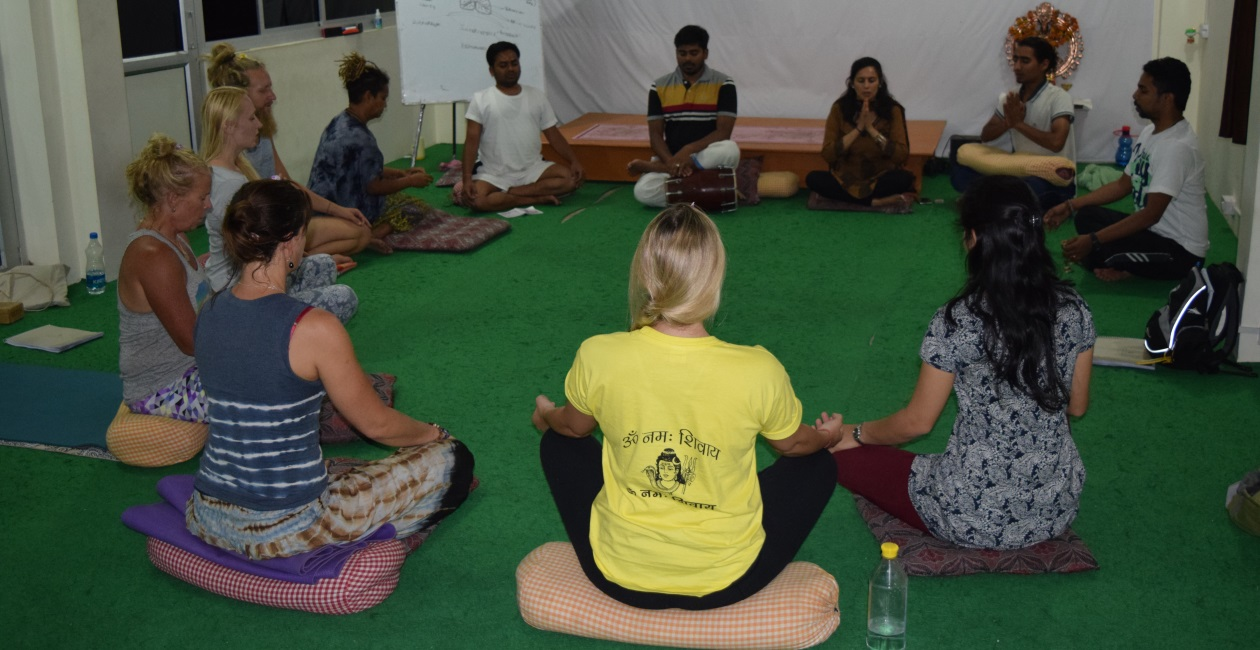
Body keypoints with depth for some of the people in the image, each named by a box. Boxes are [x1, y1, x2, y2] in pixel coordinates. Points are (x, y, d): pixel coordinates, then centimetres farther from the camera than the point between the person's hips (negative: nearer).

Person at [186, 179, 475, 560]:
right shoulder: (314, 329, -20)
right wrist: (433, 433, 14)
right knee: (452, 460, 4)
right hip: (283, 532, -7)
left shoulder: (208, 314, 0)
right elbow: (375, 424, -8)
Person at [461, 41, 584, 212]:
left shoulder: (536, 96, 8)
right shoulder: (481, 100, -2)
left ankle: (503, 194, -18)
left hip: (532, 170, 3)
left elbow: (553, 134, 7)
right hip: (494, 174, -3)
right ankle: (539, 198, -18)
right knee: (476, 199, -33)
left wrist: (574, 161, -10)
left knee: (571, 178, -23)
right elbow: (472, 141, -7)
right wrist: (467, 178, -21)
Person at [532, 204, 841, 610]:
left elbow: (574, 427, 5)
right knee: (818, 467, 23)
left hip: (619, 577, 1)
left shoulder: (598, 357, -20)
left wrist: (546, 416, 30)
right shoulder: (759, 371, -23)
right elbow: (793, 444, 1)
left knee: (559, 443, 26)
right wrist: (827, 436, 26)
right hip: (724, 584, -1)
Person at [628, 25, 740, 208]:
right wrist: (672, 162, -20)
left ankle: (651, 167, -22)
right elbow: (655, 135, 0)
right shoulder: (659, 88, 4)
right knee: (643, 191, -30)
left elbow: (723, 132, -10)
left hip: (708, 160, 0)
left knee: (730, 150, -37)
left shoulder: (723, 84, -2)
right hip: (670, 158, 0)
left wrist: (688, 150, -25)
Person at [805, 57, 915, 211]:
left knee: (905, 178, -31)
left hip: (881, 178, -2)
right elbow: (828, 154, -14)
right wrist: (858, 129, -22)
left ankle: (848, 197, -20)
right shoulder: (839, 108, -8)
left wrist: (871, 129, -24)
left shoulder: (892, 110, -10)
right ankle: (877, 202, -27)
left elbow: (901, 156, -17)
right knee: (813, 179, -27)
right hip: (846, 179, 2)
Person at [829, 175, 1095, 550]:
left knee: (845, 458, 10)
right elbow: (1077, 407, 6)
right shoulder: (1074, 311, -7)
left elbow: (918, 422, -10)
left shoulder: (957, 321, -20)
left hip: (975, 518, -7)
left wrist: (855, 434, 9)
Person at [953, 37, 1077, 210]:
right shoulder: (1010, 98, 5)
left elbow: (1056, 142, -29)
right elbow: (985, 136, 7)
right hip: (1020, 170, 6)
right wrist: (1007, 123, -15)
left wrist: (1018, 123, -20)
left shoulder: (1059, 98, -15)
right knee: (961, 175, -11)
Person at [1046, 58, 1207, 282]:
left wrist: (1093, 241, -30)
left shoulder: (1177, 147, -25)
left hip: (1179, 249, -10)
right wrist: (1071, 206, 5)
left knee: (1091, 248, -26)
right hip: (1154, 230, 10)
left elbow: (1151, 214, -28)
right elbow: (1123, 185, 14)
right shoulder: (1149, 132, 6)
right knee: (1086, 216, 3)